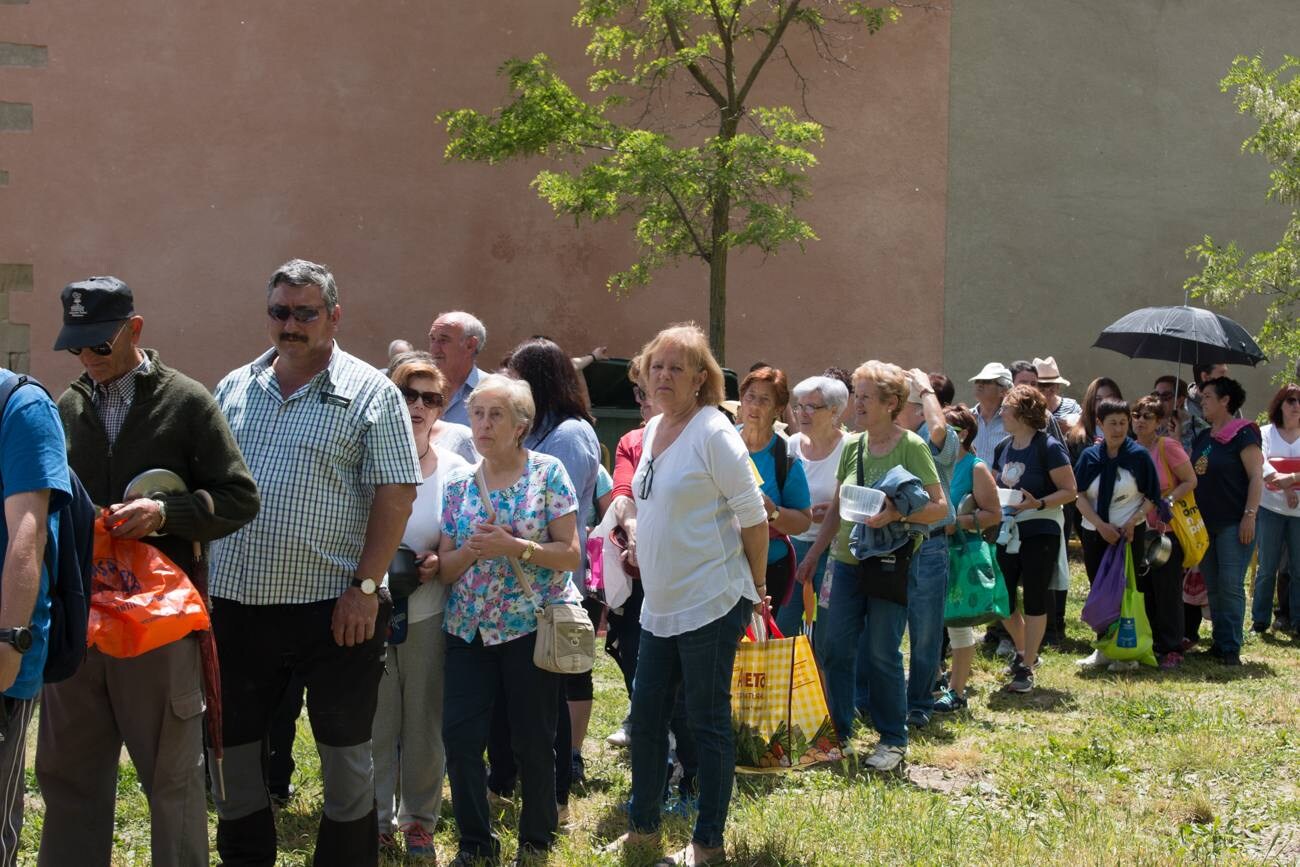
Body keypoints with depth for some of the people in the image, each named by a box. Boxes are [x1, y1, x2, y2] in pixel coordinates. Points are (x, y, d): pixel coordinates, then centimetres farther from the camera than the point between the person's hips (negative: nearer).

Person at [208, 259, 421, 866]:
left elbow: (395, 496, -8)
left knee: (346, 755, 7)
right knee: (229, 748, 13)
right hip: (235, 604, 4)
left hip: (333, 608, -4)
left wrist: (365, 587, -14)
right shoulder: (234, 390, 9)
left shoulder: (370, 394, -4)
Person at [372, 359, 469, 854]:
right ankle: (377, 818, 20)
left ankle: (419, 817, 23)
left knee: (425, 720, 7)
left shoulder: (455, 469, 1)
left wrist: (439, 561, -13)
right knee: (376, 719, 5)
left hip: (429, 612, 1)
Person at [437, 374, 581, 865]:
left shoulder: (548, 473, -3)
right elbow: (445, 567, 8)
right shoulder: (459, 485, 8)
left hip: (531, 624, -3)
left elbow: (571, 553, -7)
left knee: (532, 741, 4)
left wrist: (513, 547, -19)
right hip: (469, 627, 3)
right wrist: (472, 550, -13)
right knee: (460, 734, -5)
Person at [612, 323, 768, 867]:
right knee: (646, 716, 13)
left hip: (711, 603, -8)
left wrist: (755, 586, -6)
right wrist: (641, 541, 12)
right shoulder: (652, 430, 10)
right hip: (660, 605, 8)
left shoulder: (713, 433, -14)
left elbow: (753, 515, -12)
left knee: (708, 722, 2)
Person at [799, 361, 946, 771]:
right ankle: (838, 732, 18)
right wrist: (813, 554, 15)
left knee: (884, 654, 1)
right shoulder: (852, 445, 9)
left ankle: (893, 740, 14)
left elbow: (940, 506, -11)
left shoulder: (911, 446, -8)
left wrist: (898, 514, -26)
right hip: (847, 560, 5)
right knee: (834, 649, 5)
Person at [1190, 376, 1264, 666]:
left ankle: (1231, 648, -7)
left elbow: (1256, 476, -12)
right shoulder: (1202, 438, 14)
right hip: (1206, 523, 8)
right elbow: (1192, 476, 21)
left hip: (1233, 523, -8)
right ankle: (1219, 642, 14)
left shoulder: (1243, 434, -8)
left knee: (1230, 585, -9)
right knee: (1213, 586, 9)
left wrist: (1250, 515, -18)